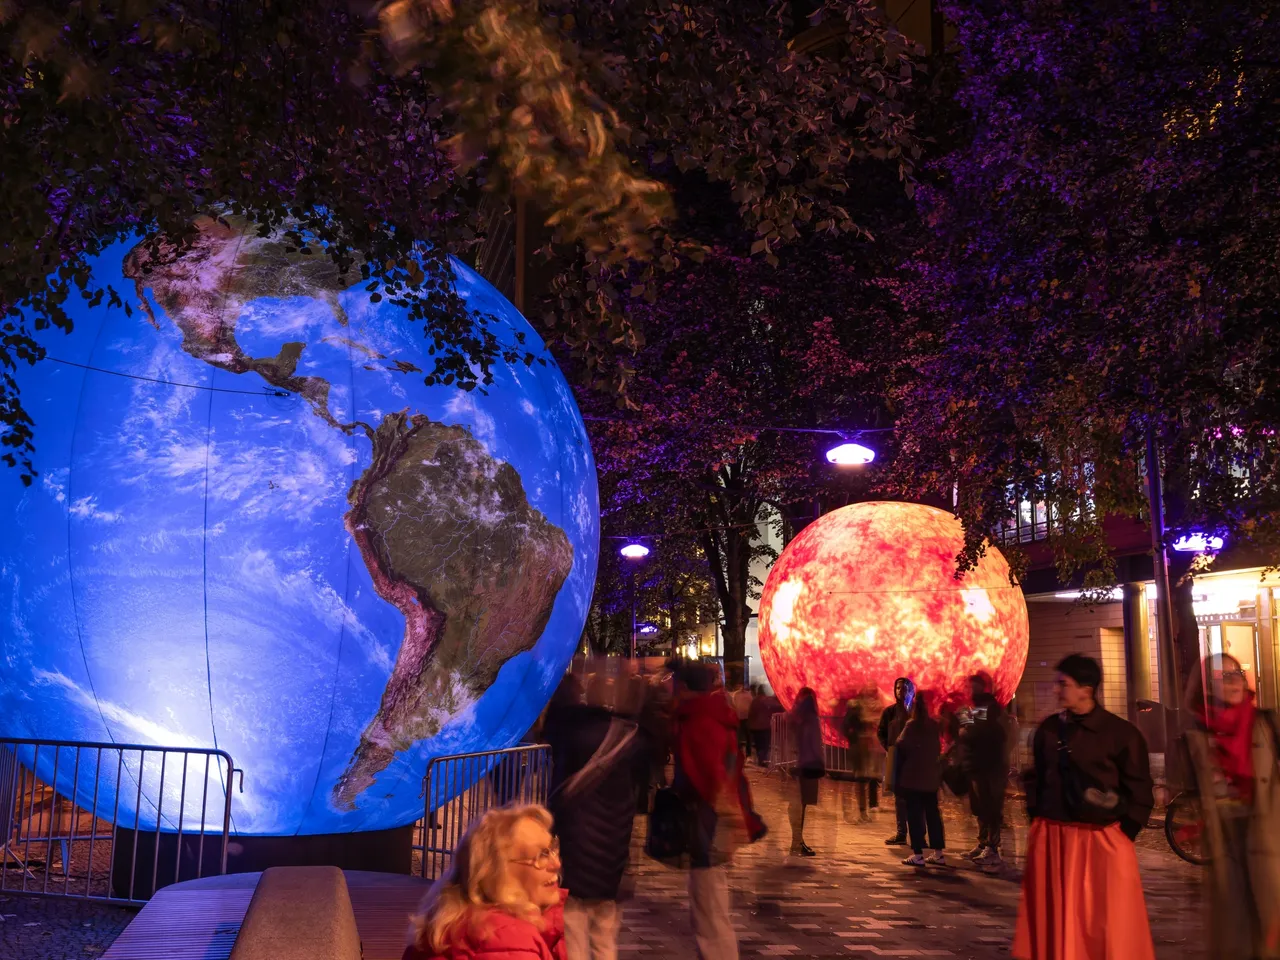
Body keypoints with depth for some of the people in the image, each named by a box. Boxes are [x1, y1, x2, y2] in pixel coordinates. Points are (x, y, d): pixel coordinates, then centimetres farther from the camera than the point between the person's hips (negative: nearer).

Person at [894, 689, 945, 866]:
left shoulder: (912, 725, -13)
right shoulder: (935, 725, 6)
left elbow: (901, 746, -15)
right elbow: (938, 748, 12)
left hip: (913, 776, -6)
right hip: (931, 776, 6)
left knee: (915, 814, -2)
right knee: (932, 813, 12)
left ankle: (918, 854, -4)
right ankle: (938, 852, 15)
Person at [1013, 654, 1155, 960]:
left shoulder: (1120, 732, -7)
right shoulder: (1048, 729, 5)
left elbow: (1140, 789, -2)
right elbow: (1036, 777, 16)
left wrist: (1126, 831, -6)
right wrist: (1035, 816, 9)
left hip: (1103, 840, -4)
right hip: (1050, 838, 4)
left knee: (1108, 924, 3)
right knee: (1055, 919, 12)